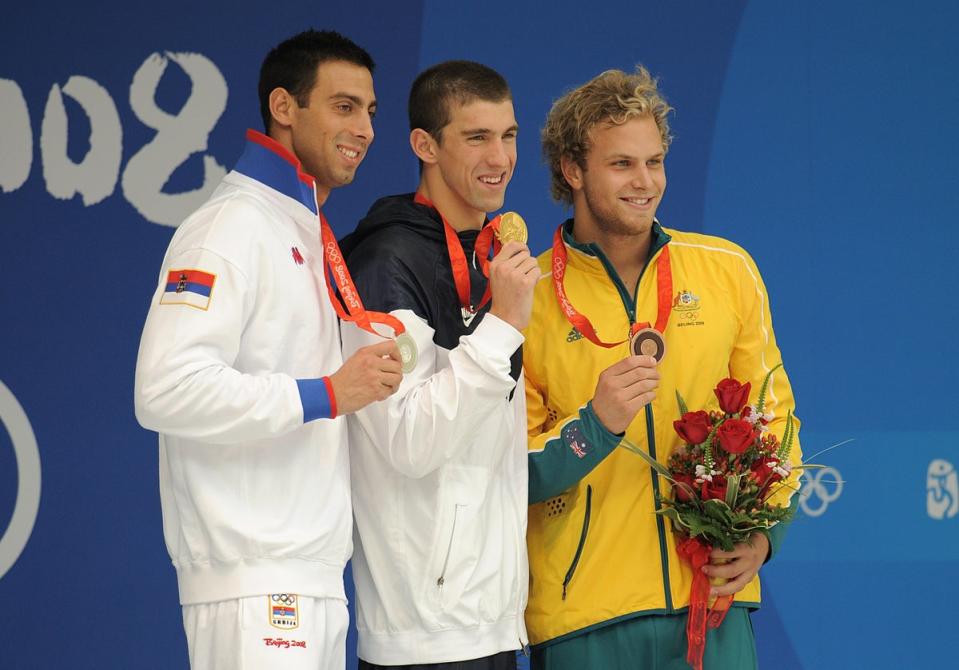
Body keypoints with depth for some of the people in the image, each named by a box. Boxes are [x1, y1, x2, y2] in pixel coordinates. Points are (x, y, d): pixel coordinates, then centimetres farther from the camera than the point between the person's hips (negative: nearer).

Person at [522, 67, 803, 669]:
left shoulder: (727, 270, 7)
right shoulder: (527, 298, -1)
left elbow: (773, 414, 13)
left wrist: (765, 531, -1)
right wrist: (595, 424, -17)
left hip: (713, 597, 2)